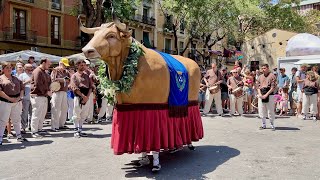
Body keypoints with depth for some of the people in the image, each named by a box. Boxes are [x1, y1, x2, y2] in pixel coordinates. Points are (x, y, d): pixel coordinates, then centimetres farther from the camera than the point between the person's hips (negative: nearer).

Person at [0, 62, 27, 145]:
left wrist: (19, 97, -4)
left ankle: (19, 136, 22)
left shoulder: (16, 78, 15)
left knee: (17, 120, 13)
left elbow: (22, 89, 14)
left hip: (17, 102, 5)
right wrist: (10, 98, -16)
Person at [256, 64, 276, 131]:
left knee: (270, 111, -1)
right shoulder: (260, 77, 16)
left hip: (269, 95, -5)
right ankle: (263, 124, 18)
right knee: (261, 111, 6)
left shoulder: (272, 76, -1)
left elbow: (273, 87, -7)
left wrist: (266, 94, -15)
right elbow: (258, 86, 13)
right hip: (261, 96, 5)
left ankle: (272, 125, 10)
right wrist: (260, 94, -4)